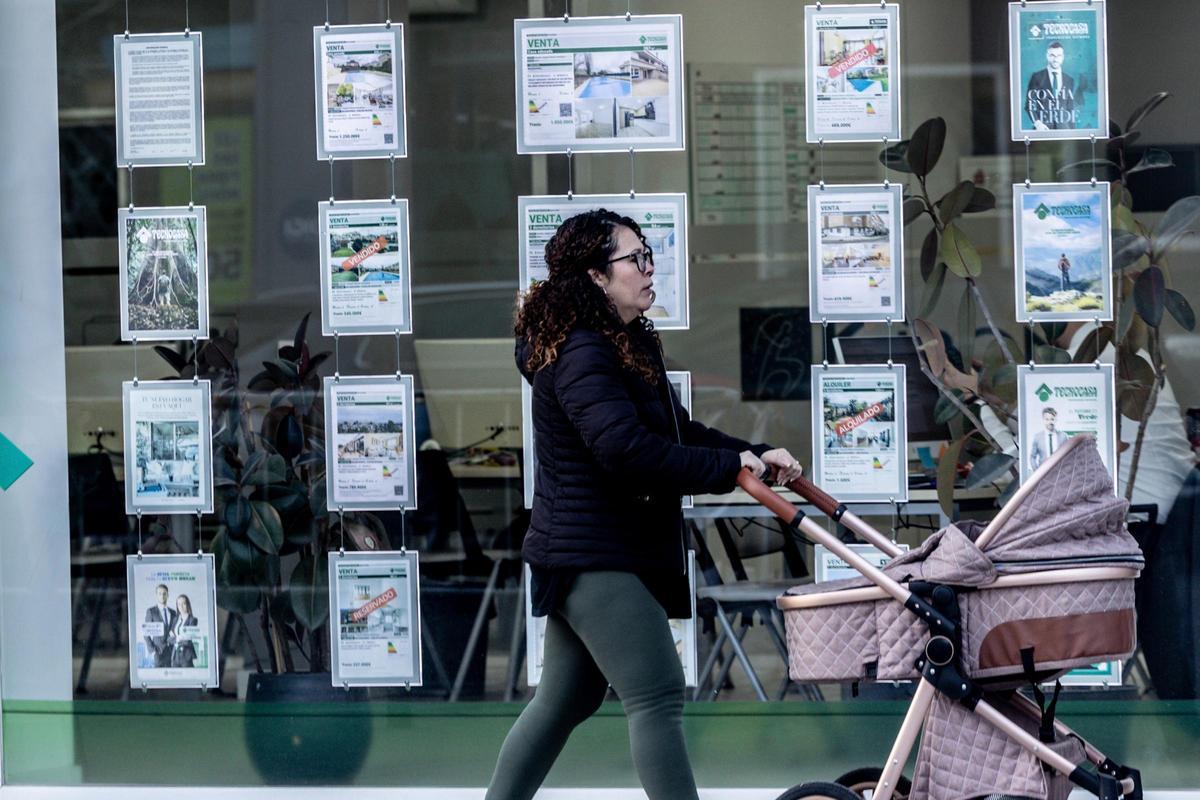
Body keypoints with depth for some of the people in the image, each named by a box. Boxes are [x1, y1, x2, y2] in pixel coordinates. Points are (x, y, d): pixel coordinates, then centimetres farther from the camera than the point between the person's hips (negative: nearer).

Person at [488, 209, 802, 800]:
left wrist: (756, 455, 0)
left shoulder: (626, 346, 15)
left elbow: (679, 431, 15)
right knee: (657, 696, -12)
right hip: (594, 557, -11)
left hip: (589, 556, 11)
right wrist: (729, 468, -23)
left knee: (566, 698, 16)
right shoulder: (582, 354, -18)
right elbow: (627, 449, -30)